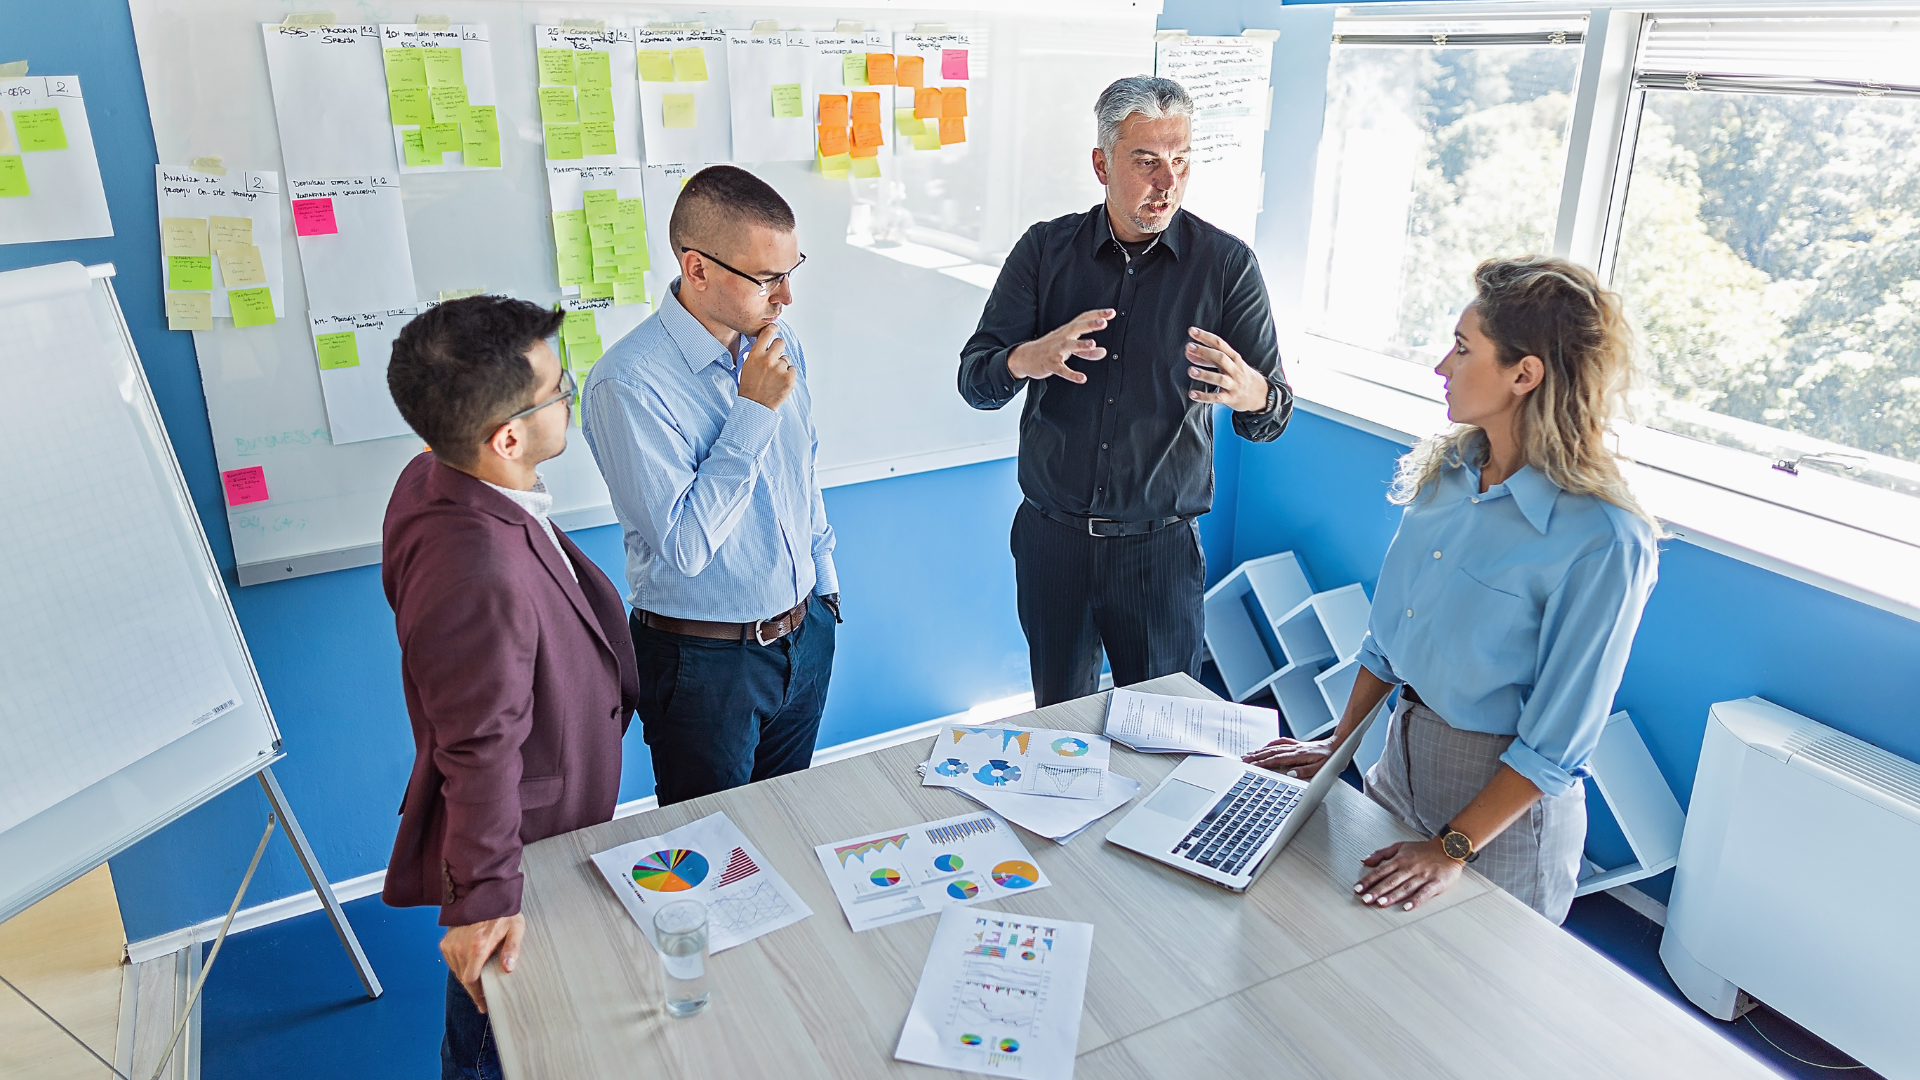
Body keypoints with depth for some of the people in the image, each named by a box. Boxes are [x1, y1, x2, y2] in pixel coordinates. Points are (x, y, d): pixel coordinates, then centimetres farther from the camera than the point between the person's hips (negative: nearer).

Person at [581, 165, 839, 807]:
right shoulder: (627, 385, -24)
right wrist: (754, 411, -26)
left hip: (805, 630, 6)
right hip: (707, 660, -6)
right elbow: (684, 547, -27)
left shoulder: (778, 344, 0)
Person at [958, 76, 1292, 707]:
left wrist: (1251, 394, -32)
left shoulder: (1226, 265, -4)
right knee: (1056, 720, 17)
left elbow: (1272, 415, -7)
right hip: (1051, 538, 1)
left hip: (1161, 548, -1)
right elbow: (974, 381, -4)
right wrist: (1027, 359, -27)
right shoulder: (1046, 249, 0)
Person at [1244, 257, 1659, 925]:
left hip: (1503, 797, -6)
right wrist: (1339, 742, 7)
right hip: (1403, 751, 6)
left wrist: (1453, 849, -19)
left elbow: (1557, 742, -21)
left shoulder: (1604, 542, -25)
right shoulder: (1446, 471, -3)